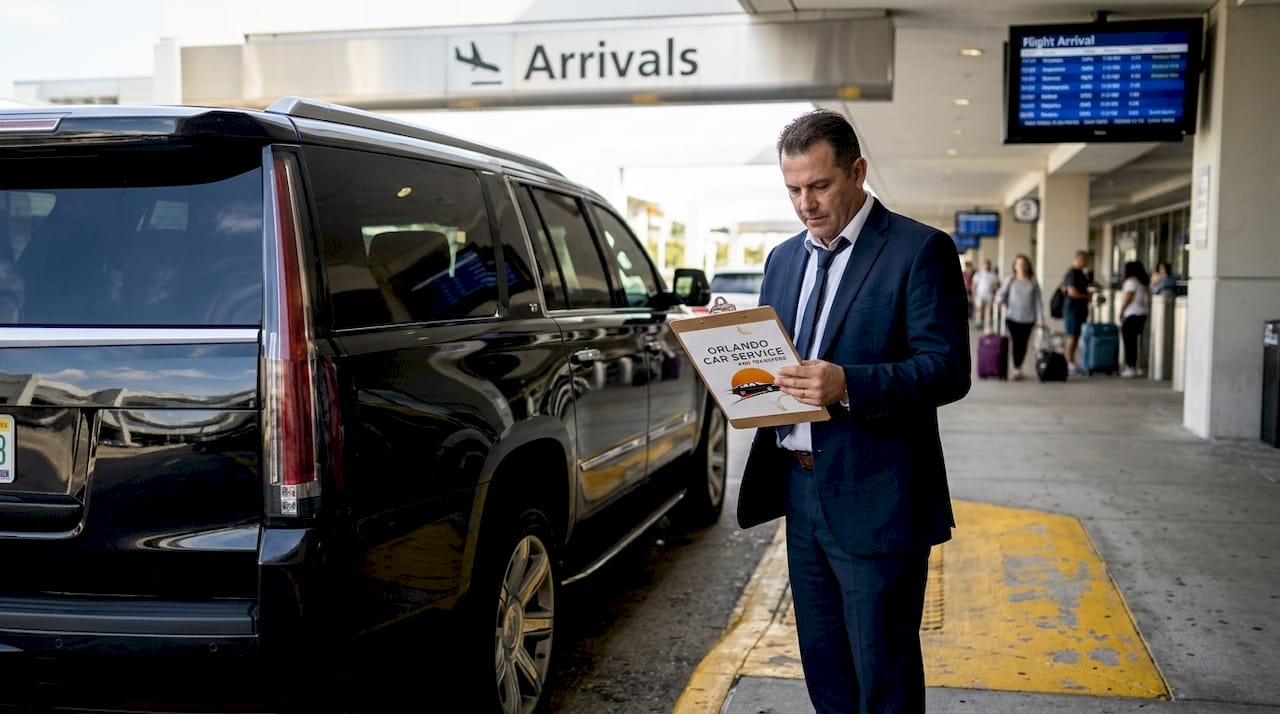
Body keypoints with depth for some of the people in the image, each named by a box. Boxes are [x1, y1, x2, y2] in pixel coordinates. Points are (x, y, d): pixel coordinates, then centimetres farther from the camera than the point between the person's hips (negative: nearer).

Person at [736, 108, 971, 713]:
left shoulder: (919, 249, -8)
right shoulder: (783, 258, 13)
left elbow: (948, 368, -15)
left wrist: (847, 385, -29)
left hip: (875, 499, -7)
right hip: (799, 489, 7)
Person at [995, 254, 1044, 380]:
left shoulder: (1033, 282, 6)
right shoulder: (1010, 281, 5)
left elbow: (1038, 300, 5)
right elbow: (1001, 294, 3)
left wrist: (1040, 317, -1)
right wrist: (1000, 299, -21)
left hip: (1028, 318, 1)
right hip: (1012, 317, -1)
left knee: (1023, 344, 4)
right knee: (1015, 342, -7)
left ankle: (1019, 368, 17)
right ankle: (1016, 369, -2)